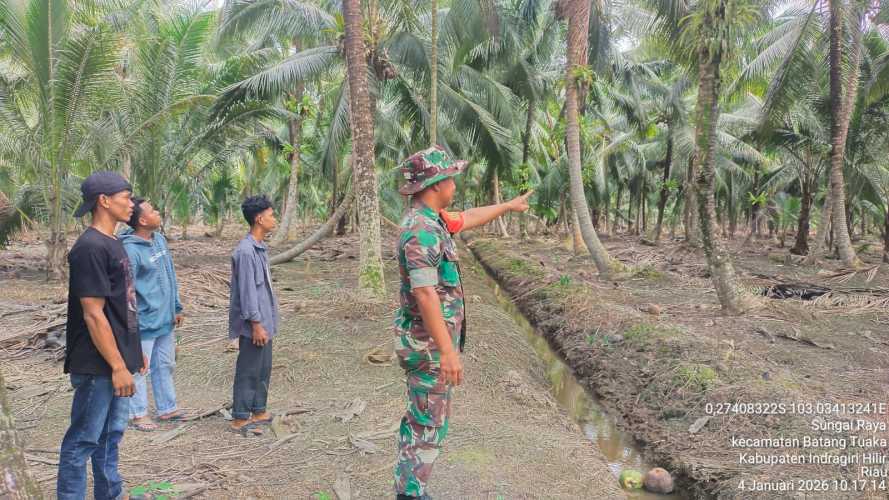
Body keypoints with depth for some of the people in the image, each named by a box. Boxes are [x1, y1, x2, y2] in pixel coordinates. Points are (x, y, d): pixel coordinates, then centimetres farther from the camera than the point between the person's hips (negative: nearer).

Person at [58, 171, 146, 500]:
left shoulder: (113, 243, 11)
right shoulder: (90, 248, -18)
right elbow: (93, 315, -21)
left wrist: (134, 352, 19)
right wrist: (118, 366, -19)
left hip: (117, 360, 9)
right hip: (98, 366, -9)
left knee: (111, 435, 18)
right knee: (83, 441, 2)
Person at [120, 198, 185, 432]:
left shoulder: (160, 239, 5)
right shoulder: (130, 249, -20)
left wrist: (177, 308, 14)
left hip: (165, 320, 8)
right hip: (144, 323, -8)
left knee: (165, 366, 18)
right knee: (139, 369, 6)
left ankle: (167, 408, 30)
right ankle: (138, 414, 19)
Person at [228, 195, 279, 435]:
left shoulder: (260, 248, 11)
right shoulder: (246, 252, -20)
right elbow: (247, 291, -21)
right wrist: (256, 324, -20)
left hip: (264, 321, 10)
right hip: (254, 324, -10)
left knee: (264, 369, 16)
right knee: (248, 371, 0)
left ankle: (259, 411, 28)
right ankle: (240, 419, 10)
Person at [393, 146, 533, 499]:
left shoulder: (428, 219, 8)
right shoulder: (421, 230, -24)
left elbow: (467, 218, 27)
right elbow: (425, 295, -30)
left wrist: (510, 205, 39)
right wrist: (447, 351, -31)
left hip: (424, 340, 10)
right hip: (428, 344, -10)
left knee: (419, 419, 17)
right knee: (430, 425, -1)